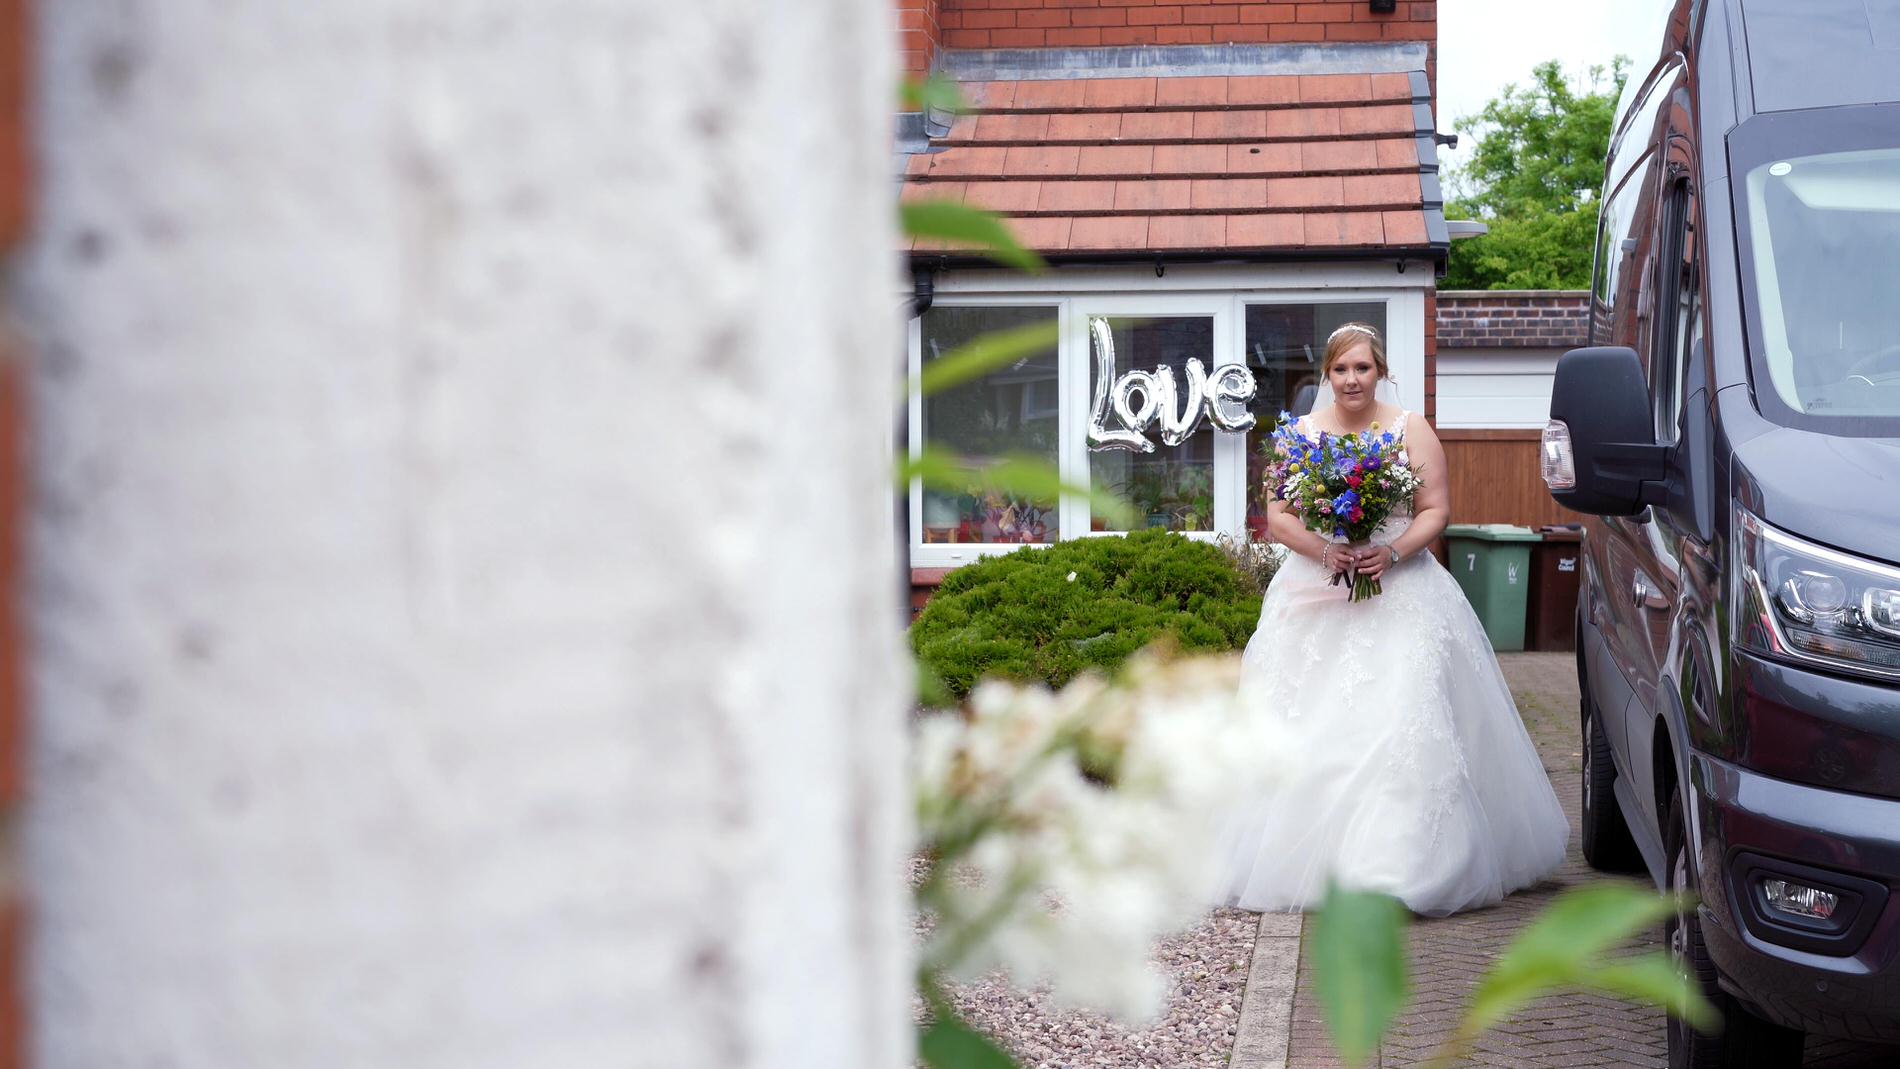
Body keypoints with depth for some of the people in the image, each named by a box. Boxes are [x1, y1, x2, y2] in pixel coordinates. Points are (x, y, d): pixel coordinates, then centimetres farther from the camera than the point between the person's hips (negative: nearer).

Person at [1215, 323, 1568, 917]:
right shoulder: (1301, 434, 8)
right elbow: (1278, 516, 4)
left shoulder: (1411, 432, 4)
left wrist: (1394, 552, -17)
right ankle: (1304, 857, 6)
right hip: (1314, 596, 2)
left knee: (1400, 724, -13)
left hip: (1399, 595, -2)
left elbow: (1435, 511, 0)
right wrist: (1323, 551, -14)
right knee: (1308, 729, -3)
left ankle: (1398, 864, -13)